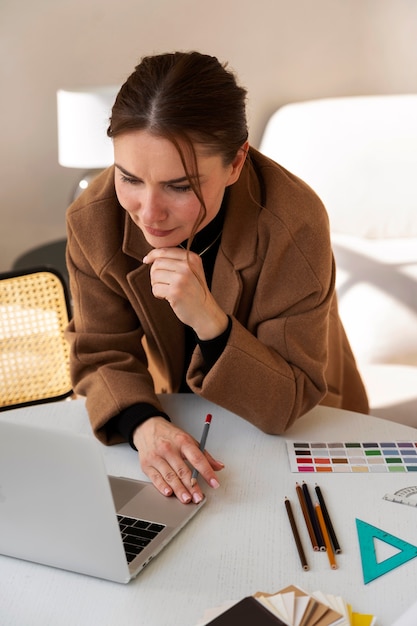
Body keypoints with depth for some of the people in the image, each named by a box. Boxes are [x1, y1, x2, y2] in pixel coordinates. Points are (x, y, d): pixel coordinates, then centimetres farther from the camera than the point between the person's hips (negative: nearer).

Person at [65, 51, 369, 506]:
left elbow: (287, 410, -26)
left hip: (304, 430, -2)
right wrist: (143, 423, -33)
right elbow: (101, 356, -12)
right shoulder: (92, 221, -21)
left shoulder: (295, 226, -31)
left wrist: (209, 320, -42)